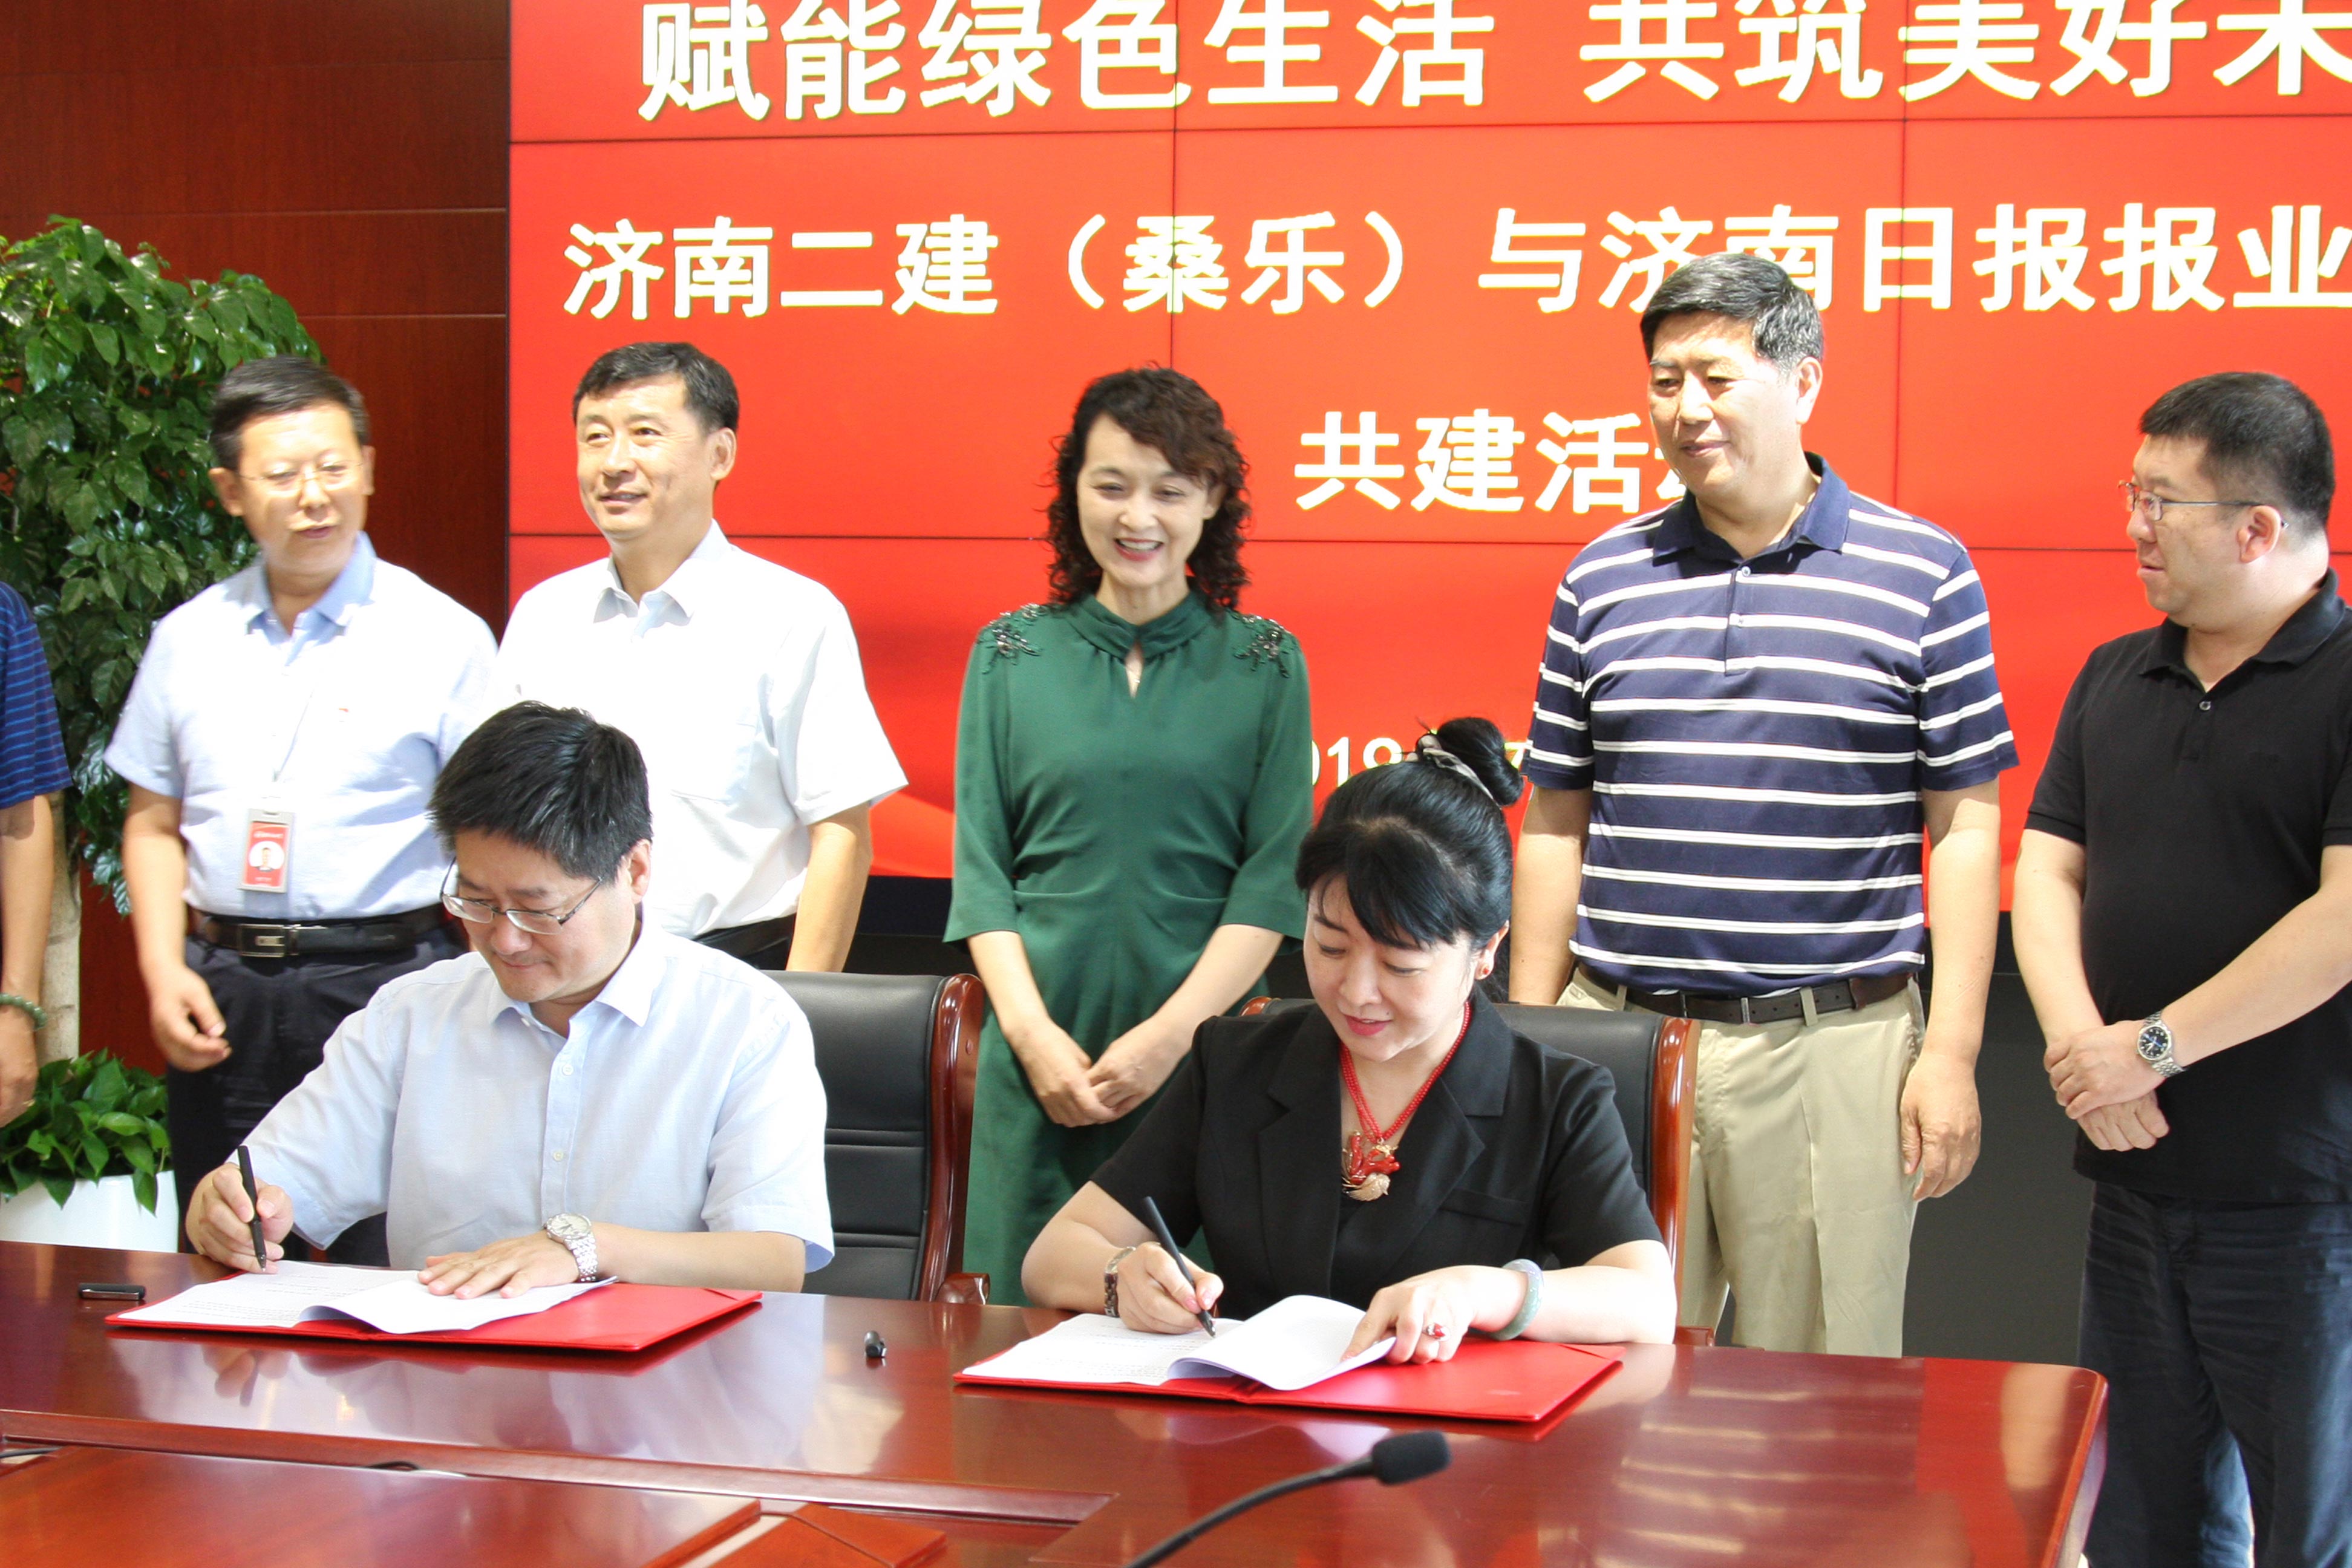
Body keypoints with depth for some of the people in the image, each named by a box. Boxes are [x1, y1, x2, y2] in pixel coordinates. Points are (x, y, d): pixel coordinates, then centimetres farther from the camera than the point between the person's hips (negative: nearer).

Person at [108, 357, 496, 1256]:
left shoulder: (441, 636, 0)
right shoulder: (188, 639, 12)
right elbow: (153, 824, 17)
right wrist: (163, 973, 3)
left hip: (386, 981, -3)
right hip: (223, 995, 4)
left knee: (390, 1278, -6)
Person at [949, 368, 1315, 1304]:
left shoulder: (1264, 664, 5)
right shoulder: (1011, 654, 8)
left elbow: (1274, 878, -1)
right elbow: (981, 867, 6)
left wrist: (1170, 1034, -11)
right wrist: (1032, 1033, -7)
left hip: (1204, 1049, -1)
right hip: (1041, 1053, 1)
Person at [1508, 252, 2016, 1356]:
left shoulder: (1923, 576, 1)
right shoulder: (1602, 581, 9)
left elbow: (1964, 828, 1)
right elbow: (1555, 828, 12)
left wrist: (1952, 1053, -5)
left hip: (1832, 1047, -2)